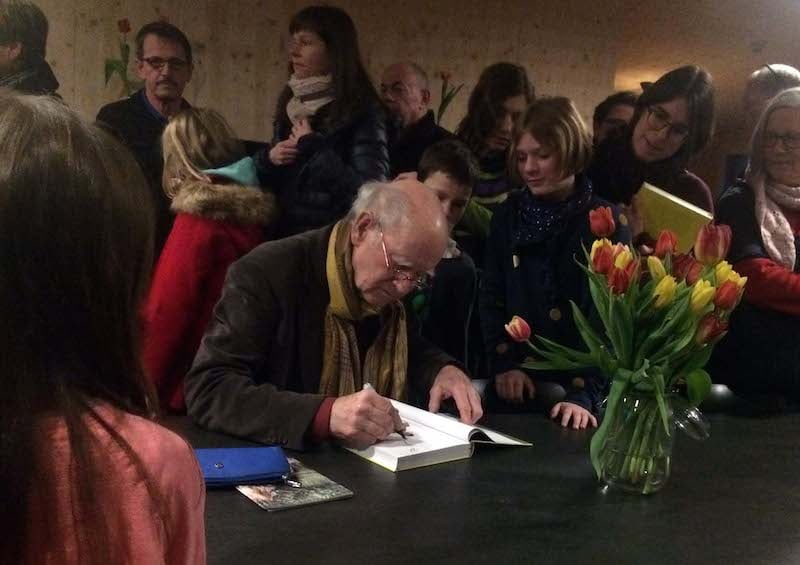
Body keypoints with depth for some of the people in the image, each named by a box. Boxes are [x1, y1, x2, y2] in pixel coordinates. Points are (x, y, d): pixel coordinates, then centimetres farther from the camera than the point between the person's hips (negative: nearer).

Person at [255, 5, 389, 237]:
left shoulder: (362, 111, -11)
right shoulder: (290, 103, 6)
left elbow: (370, 189, -21)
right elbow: (264, 174, 16)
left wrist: (311, 145, -16)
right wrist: (268, 158, -6)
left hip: (332, 235, -5)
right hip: (284, 230, 6)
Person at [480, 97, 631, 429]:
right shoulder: (508, 215, 5)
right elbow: (491, 298, 7)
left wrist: (585, 395, -23)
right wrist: (504, 363, -8)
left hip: (577, 387, -3)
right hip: (514, 383, 3)